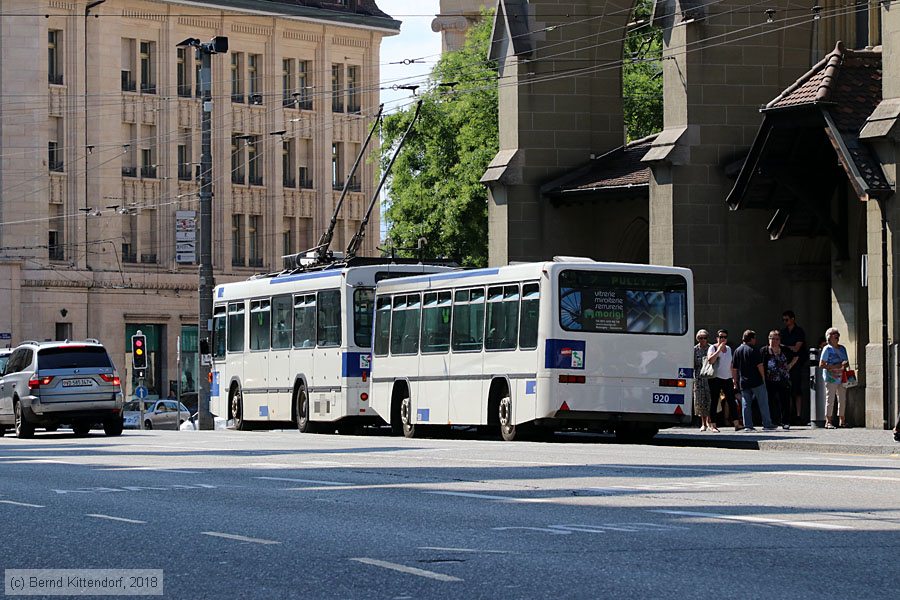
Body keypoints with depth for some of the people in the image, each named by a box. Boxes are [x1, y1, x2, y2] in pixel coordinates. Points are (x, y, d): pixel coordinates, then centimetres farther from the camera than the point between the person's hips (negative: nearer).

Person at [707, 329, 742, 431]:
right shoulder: (713, 348, -2)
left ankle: (736, 424, -7)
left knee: (731, 401, -2)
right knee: (714, 402, -3)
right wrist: (719, 350, -19)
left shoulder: (728, 349, 17)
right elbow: (710, 360, -19)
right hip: (715, 379, -5)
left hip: (727, 378, 5)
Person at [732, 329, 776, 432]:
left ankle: (748, 425, 2)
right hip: (756, 381, -5)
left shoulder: (737, 351, 7)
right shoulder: (753, 351, -9)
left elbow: (734, 369, 9)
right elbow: (759, 366, -11)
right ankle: (767, 424, 3)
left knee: (746, 404, 6)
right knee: (763, 404, 3)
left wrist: (736, 382, 15)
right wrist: (763, 378, -1)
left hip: (743, 383, 5)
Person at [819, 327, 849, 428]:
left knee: (842, 399, 7)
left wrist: (845, 364, -3)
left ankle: (842, 420, 16)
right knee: (830, 399, -6)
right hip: (831, 378, -6)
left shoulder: (842, 348, 15)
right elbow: (821, 364, -8)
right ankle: (828, 422, -4)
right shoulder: (827, 349, -4)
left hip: (841, 378, 6)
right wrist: (834, 367, -17)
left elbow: (847, 363, 22)